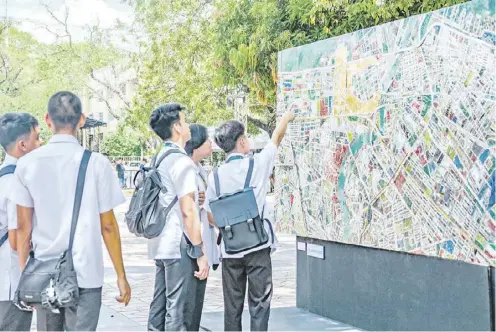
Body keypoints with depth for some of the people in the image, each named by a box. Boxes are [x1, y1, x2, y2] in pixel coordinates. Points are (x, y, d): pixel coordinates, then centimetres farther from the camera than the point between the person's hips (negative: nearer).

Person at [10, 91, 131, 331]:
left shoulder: (27, 164, 0)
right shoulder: (96, 163, -6)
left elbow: (23, 227, 2)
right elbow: (107, 226, -4)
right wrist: (121, 276, 4)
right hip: (85, 275, -3)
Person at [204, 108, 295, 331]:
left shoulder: (216, 176, 2)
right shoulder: (257, 164, -6)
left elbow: (211, 217, 6)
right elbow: (277, 137, 12)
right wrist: (286, 118, 30)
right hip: (257, 247, -3)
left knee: (232, 305, 11)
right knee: (259, 302, 2)